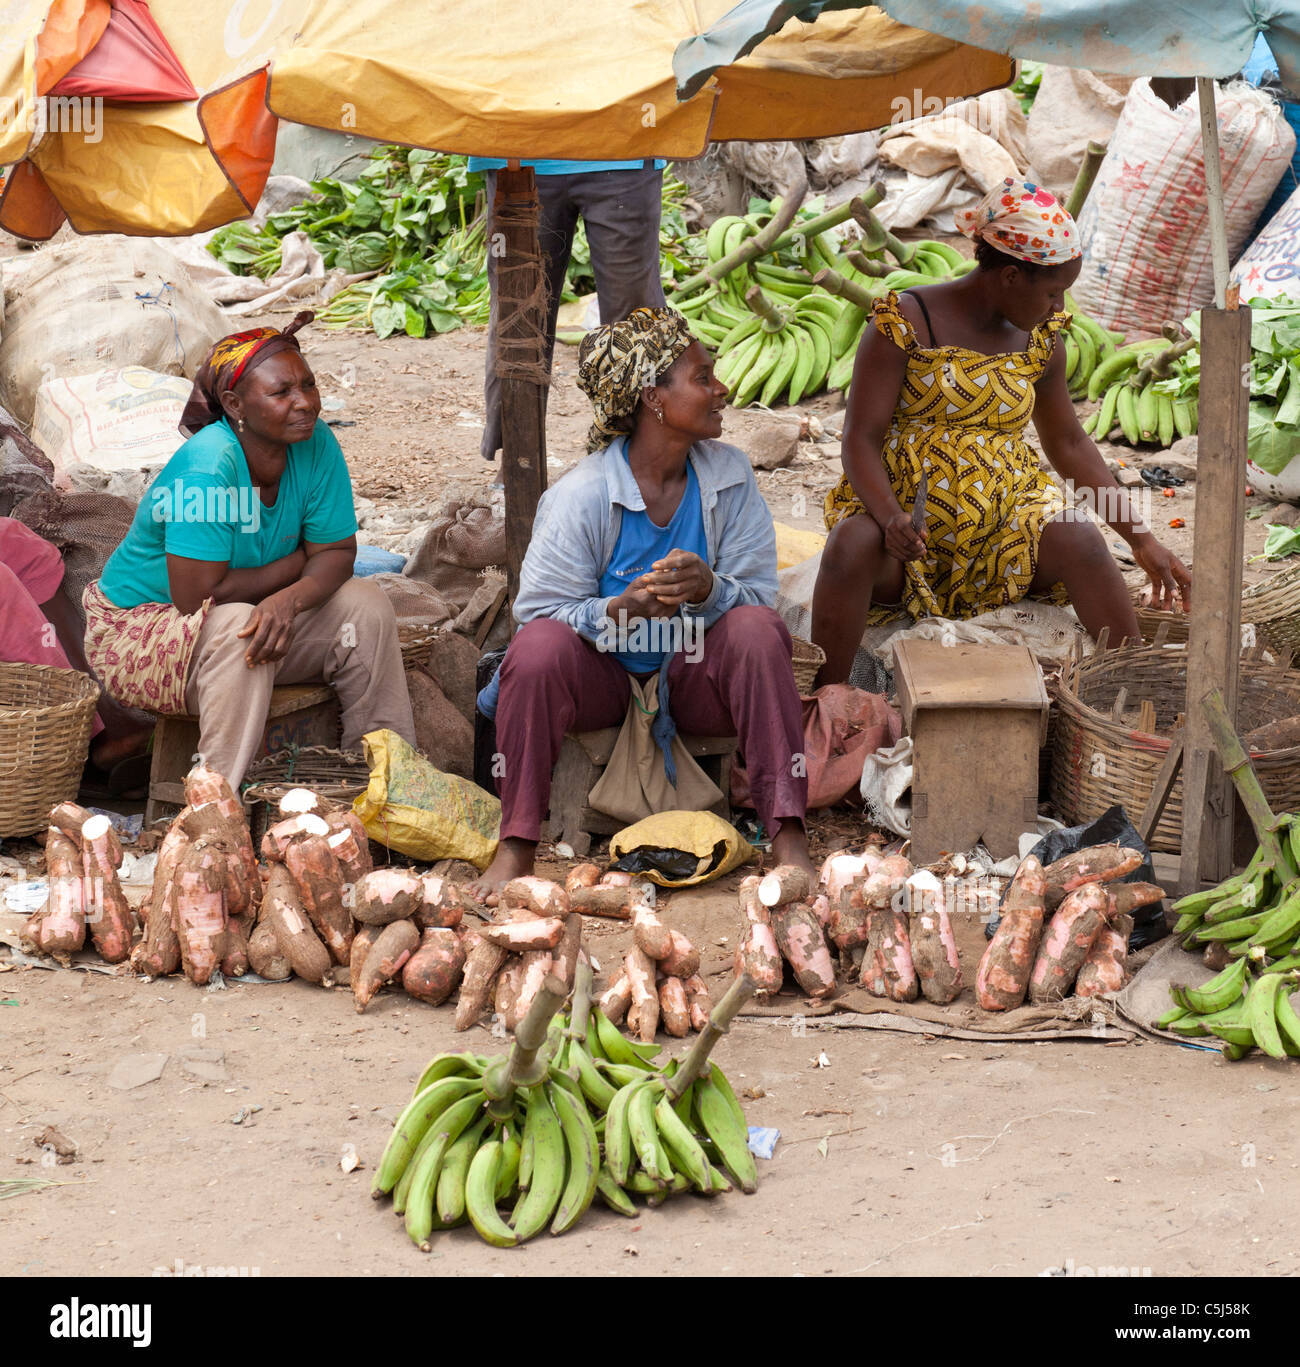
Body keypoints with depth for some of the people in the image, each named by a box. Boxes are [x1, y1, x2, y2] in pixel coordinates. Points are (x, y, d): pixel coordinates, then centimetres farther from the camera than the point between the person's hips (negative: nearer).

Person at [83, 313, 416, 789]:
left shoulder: (316, 446, -12)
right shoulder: (207, 466, -31)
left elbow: (337, 552, -10)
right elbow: (198, 596, -31)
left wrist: (290, 599, -33)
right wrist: (297, 564, -18)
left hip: (252, 612, 7)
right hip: (141, 626, -6)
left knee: (365, 605, -13)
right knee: (236, 626, -36)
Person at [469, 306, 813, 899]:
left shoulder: (728, 474, -4)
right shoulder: (582, 494, -14)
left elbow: (759, 594, -6)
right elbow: (540, 608, -15)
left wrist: (710, 590, -30)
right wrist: (621, 610, -33)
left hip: (695, 677, 2)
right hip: (602, 678, -2)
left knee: (757, 629, -28)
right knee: (537, 648, -32)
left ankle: (788, 837, -30)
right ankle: (516, 845, -21)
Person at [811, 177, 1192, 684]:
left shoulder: (1039, 341, 10)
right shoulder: (905, 323, -7)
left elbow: (1069, 443, 20)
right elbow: (861, 440, -11)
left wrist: (1141, 539, 15)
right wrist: (890, 518, -30)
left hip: (1003, 519, 4)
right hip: (904, 516, -4)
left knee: (1079, 539, -27)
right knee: (852, 542, -37)